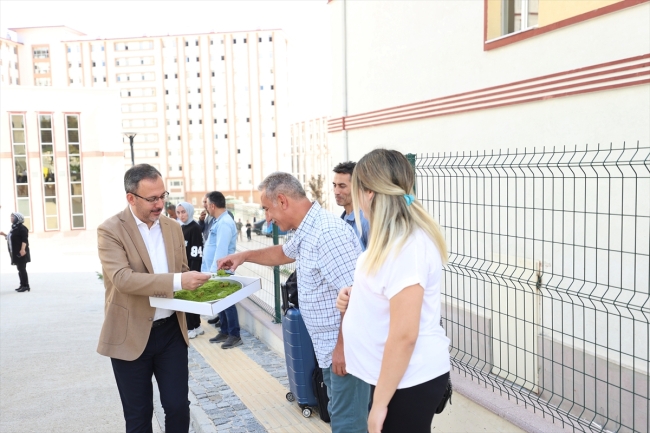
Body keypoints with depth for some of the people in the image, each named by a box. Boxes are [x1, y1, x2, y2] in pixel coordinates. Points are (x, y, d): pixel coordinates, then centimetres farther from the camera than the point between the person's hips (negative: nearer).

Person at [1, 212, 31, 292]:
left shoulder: (22, 228, -13)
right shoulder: (14, 228, 16)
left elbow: (24, 240, -20)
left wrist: (23, 249, -28)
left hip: (21, 252, -9)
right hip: (16, 252, 9)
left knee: (22, 268, -8)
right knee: (20, 269, 11)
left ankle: (26, 286, -5)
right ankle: (22, 285, 16)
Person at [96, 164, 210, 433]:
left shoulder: (173, 228, 6)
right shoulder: (110, 230, -12)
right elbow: (122, 278, -25)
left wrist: (193, 284, -7)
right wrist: (176, 281, -33)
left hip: (171, 330, 4)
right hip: (131, 335, -4)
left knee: (178, 406, 8)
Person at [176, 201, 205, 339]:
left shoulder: (195, 228, -14)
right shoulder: (180, 227, 12)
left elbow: (196, 254, -19)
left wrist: (193, 272, -22)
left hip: (191, 268, -9)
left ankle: (191, 328, 7)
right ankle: (196, 326, 21)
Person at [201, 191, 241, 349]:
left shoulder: (224, 223, -19)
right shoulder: (219, 221, 12)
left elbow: (221, 250, -24)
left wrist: (213, 271, -22)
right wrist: (210, 269, 17)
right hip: (216, 270, 10)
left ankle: (235, 335, 5)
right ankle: (224, 332, 25)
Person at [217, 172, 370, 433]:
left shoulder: (328, 233, -25)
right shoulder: (306, 232, 9)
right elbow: (283, 253, 31)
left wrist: (343, 346, -24)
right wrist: (244, 256, 25)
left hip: (345, 346, -10)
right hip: (329, 345, 10)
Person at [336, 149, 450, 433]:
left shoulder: (405, 246, -25)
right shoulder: (397, 237, 8)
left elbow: (404, 335, -26)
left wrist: (380, 403, -19)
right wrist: (354, 298, 5)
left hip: (409, 380, -9)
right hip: (398, 374, 9)